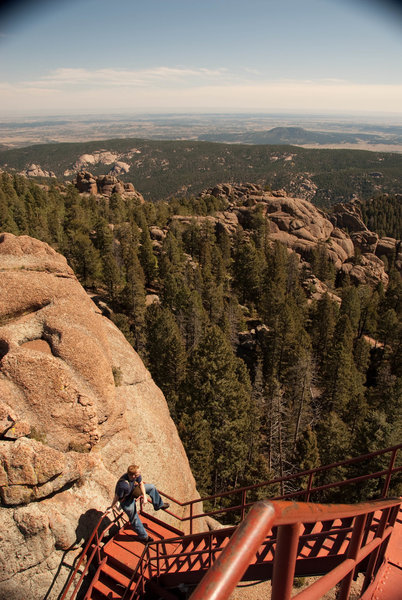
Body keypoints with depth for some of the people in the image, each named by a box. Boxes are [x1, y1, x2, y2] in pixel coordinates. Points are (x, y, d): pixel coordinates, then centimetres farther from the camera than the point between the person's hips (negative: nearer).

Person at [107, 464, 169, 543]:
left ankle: (158, 505, 31)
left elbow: (141, 484, -6)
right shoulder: (124, 485, -46)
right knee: (134, 519, 5)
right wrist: (111, 507, -14)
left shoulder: (137, 475, -27)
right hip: (126, 500, -7)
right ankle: (143, 537, 29)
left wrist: (144, 497, -13)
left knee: (151, 487, 10)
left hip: (133, 491, 7)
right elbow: (117, 497, -29)